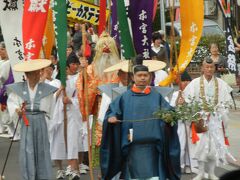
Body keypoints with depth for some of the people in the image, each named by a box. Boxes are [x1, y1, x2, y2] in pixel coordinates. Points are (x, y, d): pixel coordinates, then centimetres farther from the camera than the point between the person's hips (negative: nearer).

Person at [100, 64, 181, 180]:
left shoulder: (156, 97, 9)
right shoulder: (125, 97, 7)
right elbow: (112, 111, 5)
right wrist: (111, 117, -17)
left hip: (152, 145, 0)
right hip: (132, 145, 0)